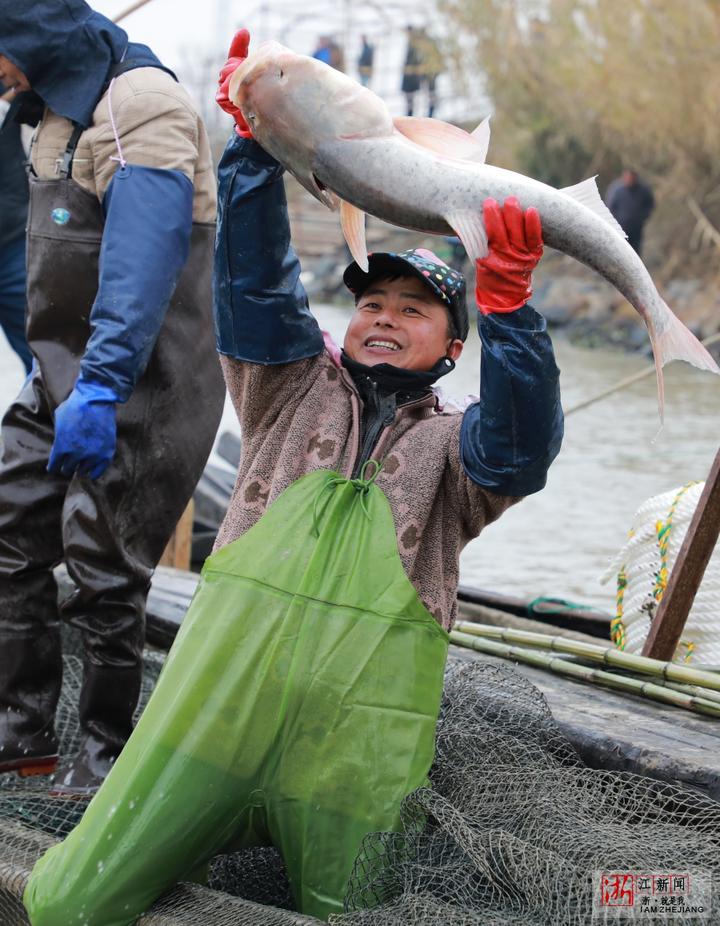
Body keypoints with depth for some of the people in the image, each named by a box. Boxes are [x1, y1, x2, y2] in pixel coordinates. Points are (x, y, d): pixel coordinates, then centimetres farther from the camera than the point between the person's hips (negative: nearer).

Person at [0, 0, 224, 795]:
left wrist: (100, 387, -39)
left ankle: (106, 752, 13)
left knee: (103, 575, -3)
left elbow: (143, 262, -31)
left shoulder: (142, 109, -19)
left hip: (136, 392, -10)